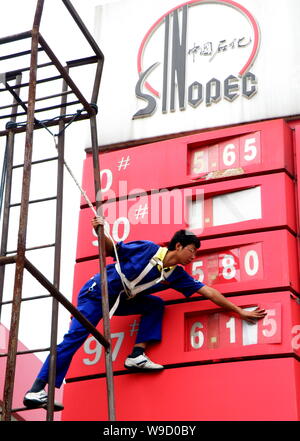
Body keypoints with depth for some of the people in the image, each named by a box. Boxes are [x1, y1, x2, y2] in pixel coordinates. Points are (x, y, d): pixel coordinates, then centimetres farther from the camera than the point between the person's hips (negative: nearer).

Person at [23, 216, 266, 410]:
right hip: (97, 292, -7)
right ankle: (36, 391, -20)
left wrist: (240, 311, 2)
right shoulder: (146, 249, -15)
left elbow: (208, 291, 2)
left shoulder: (177, 275, 1)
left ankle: (137, 355, -7)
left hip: (120, 301, 7)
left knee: (156, 304, -3)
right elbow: (111, 249, -8)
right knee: (75, 336, -17)